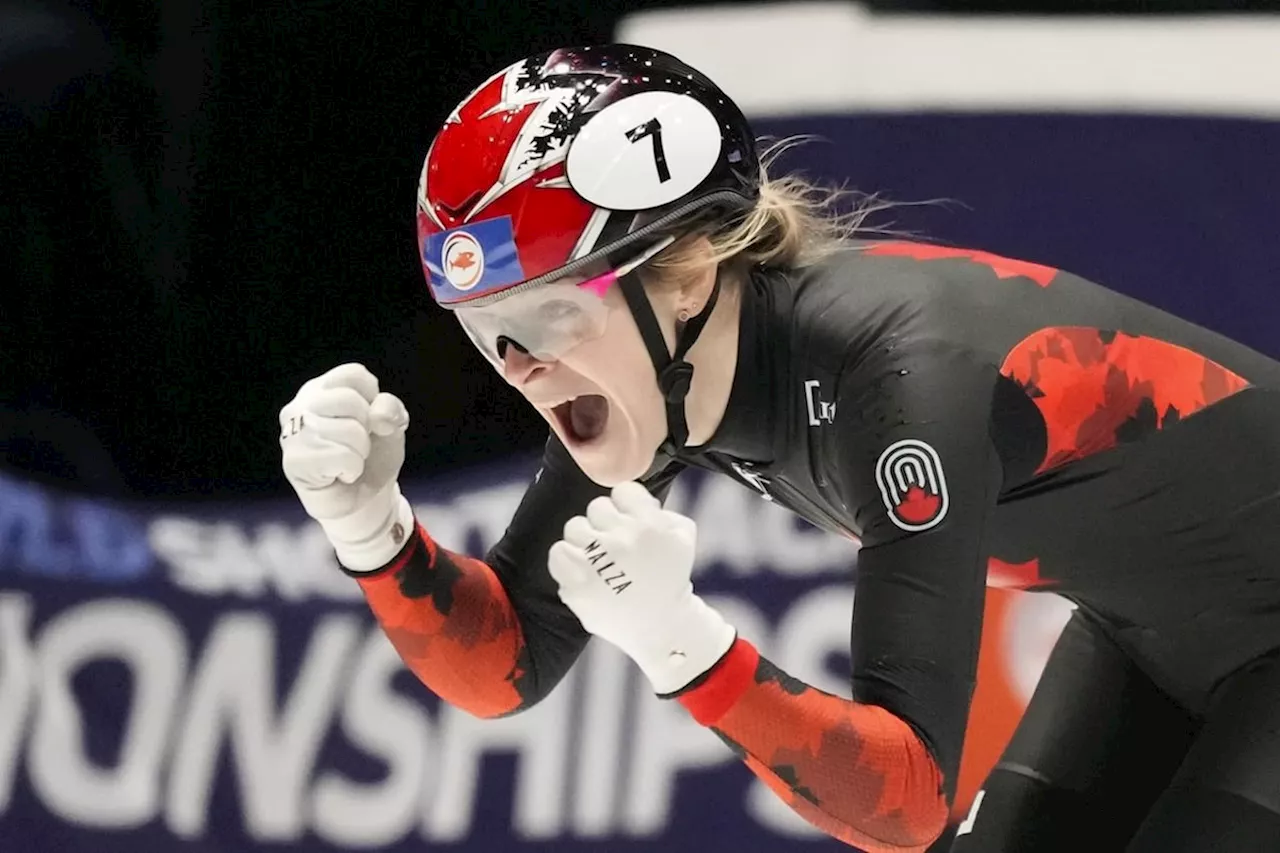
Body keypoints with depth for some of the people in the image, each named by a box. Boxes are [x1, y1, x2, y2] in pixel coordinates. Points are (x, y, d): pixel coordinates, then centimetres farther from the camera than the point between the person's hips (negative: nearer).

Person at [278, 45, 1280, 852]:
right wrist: (369, 527, -23)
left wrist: (683, 646, -50)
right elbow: (509, 666, -5)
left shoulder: (896, 372, -35)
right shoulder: (646, 379, -13)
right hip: (1145, 631, 8)